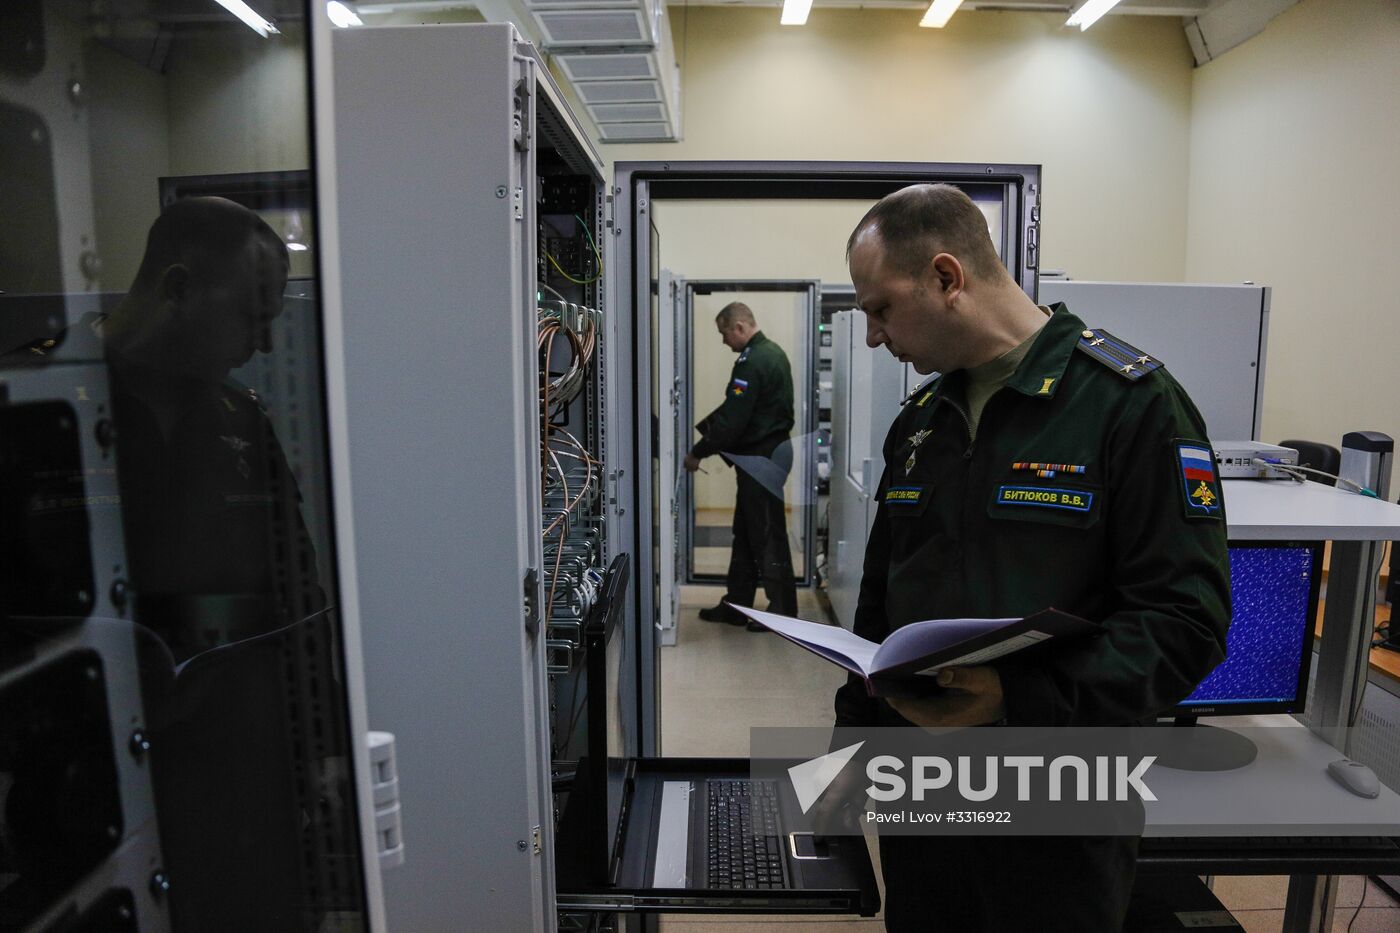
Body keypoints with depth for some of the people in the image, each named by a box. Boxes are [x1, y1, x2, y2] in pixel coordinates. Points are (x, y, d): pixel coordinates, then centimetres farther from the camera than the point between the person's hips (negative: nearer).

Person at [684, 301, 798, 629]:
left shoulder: (752, 362, -19)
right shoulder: (773, 351, 13)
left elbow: (732, 419, -21)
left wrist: (698, 452, -10)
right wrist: (706, 431, 11)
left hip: (759, 459, -11)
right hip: (772, 450, 11)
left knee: (767, 536, -1)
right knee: (746, 533, 15)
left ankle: (782, 611, 9)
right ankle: (736, 605, 25)